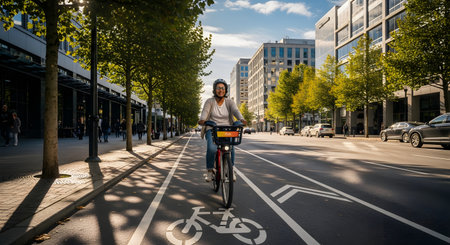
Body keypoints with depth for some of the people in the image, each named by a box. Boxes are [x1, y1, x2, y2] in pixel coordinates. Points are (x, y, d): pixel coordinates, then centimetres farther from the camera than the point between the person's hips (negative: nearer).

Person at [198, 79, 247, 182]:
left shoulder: (229, 102, 5)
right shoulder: (209, 101, 2)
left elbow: (235, 111, -13)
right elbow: (205, 112, -15)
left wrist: (241, 119, -35)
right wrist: (202, 120, -39)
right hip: (212, 129, -1)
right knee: (211, 148, -27)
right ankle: (209, 170, -4)